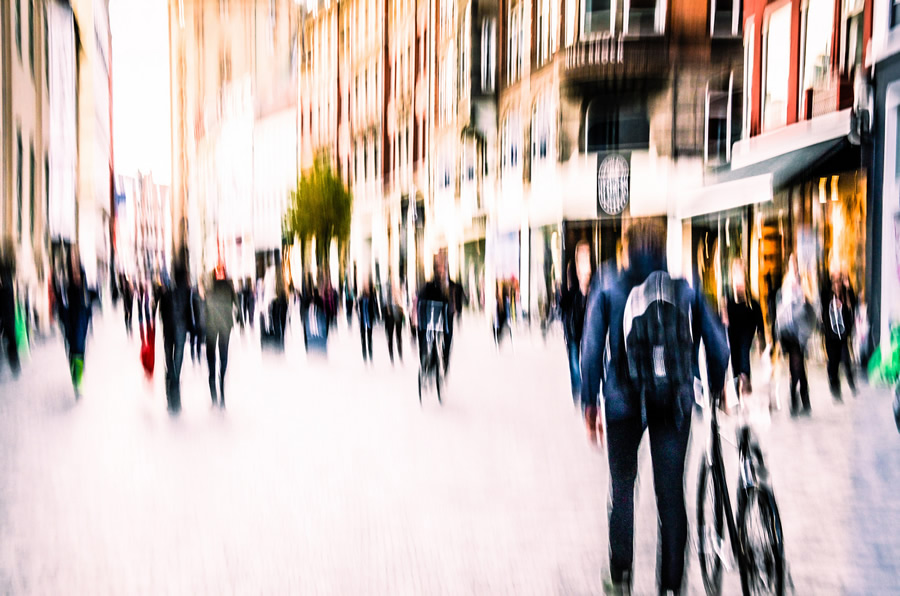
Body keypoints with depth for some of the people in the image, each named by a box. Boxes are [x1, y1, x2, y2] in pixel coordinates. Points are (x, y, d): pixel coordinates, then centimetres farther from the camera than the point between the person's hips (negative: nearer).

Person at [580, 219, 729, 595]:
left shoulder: (607, 291, 0)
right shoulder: (686, 290, 3)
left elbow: (592, 350, -5)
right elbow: (717, 344, 3)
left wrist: (590, 403, 1)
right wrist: (717, 390, 17)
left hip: (623, 401, 0)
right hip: (674, 404, 1)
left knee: (622, 486, 15)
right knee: (671, 492, 6)